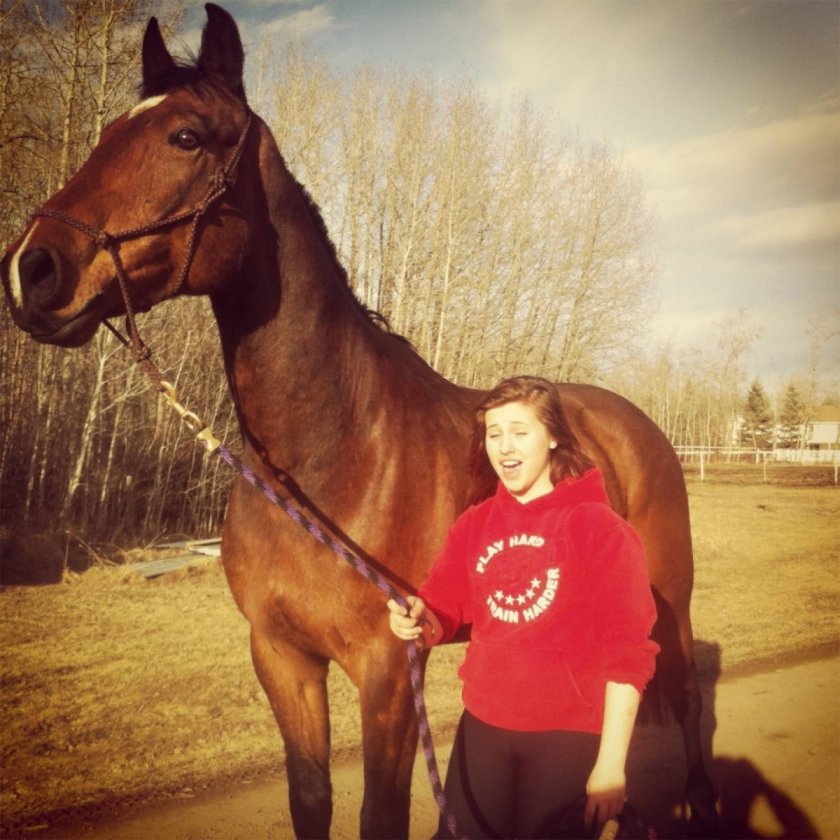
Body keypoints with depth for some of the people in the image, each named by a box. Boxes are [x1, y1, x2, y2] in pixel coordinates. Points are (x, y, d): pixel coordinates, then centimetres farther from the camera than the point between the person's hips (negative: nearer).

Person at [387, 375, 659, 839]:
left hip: (568, 736, -4)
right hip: (483, 726, 4)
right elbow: (444, 611, 6)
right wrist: (418, 619, -18)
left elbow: (627, 650, -12)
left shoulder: (599, 527, -12)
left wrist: (611, 763, -14)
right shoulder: (473, 524, 2)